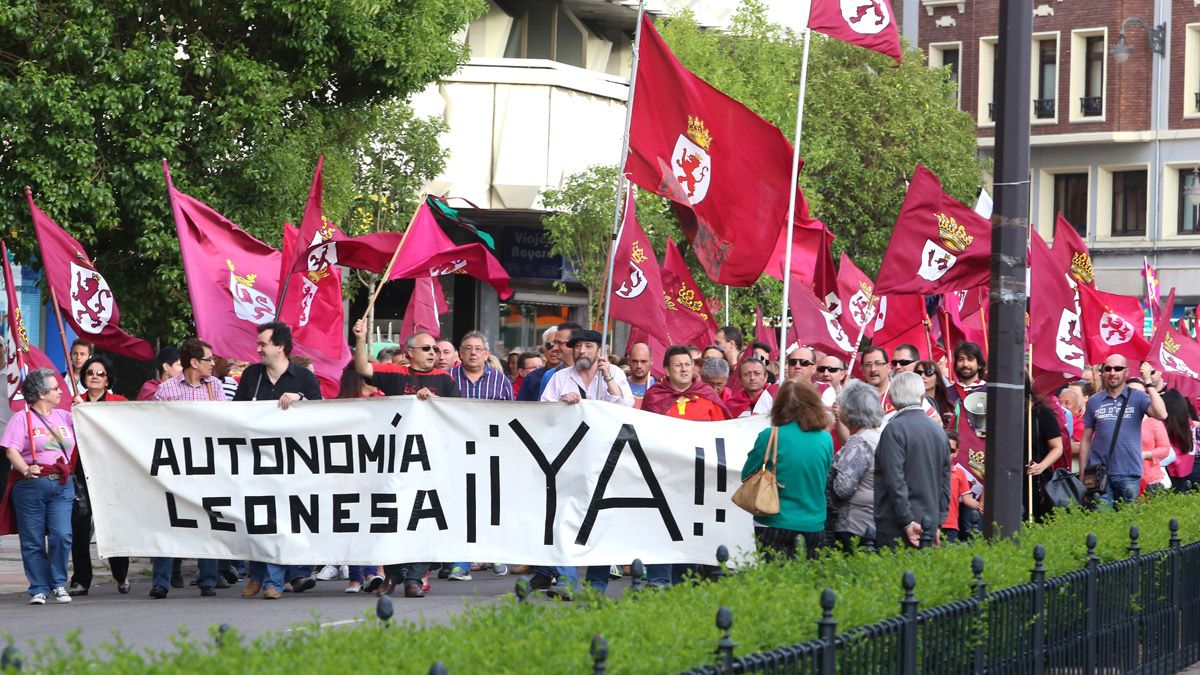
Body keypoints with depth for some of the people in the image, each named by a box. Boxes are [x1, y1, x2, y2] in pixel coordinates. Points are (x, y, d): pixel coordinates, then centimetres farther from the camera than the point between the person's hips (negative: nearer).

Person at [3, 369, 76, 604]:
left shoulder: (65, 417, 15)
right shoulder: (22, 419, -1)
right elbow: (11, 450, -11)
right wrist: (26, 470, -26)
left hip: (62, 485, 3)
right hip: (32, 485, -3)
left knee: (62, 535, -10)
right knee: (33, 540, 1)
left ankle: (58, 584, 6)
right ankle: (39, 589, 10)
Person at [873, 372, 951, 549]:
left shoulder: (894, 429, -10)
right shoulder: (938, 430, 11)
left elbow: (895, 479, -16)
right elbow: (945, 480, 16)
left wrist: (907, 521, -14)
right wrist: (938, 521, 19)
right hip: (929, 524, 7)